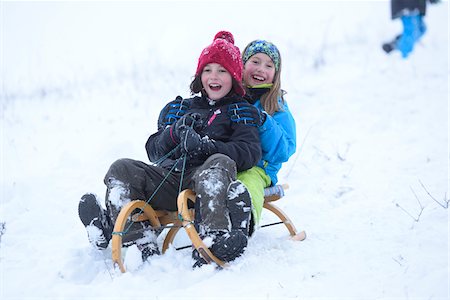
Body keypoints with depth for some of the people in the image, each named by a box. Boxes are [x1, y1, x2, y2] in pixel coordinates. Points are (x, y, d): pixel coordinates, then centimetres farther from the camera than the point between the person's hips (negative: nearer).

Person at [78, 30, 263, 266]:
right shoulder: (178, 108, 29)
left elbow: (250, 153, -3)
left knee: (220, 162, -36)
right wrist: (173, 133, -4)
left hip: (207, 181, -4)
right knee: (121, 169, -15)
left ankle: (214, 238, -57)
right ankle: (139, 241, -36)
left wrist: (206, 146, -18)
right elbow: (154, 151, 19)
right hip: (171, 178, 5)